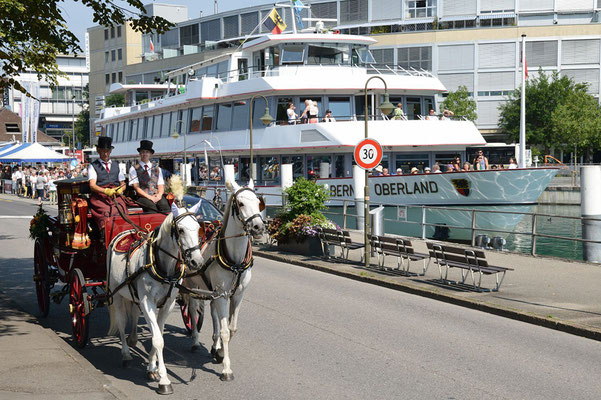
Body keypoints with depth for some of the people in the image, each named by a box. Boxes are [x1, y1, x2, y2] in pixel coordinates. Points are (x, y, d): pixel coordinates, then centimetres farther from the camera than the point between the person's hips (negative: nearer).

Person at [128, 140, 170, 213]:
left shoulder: (157, 169, 24)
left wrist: (159, 195, -8)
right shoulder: (134, 169, 13)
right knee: (151, 205, -38)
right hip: (142, 197, -3)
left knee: (164, 204, -33)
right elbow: (136, 187, 2)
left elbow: (161, 186, 17)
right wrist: (149, 197, -12)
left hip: (157, 196, 3)